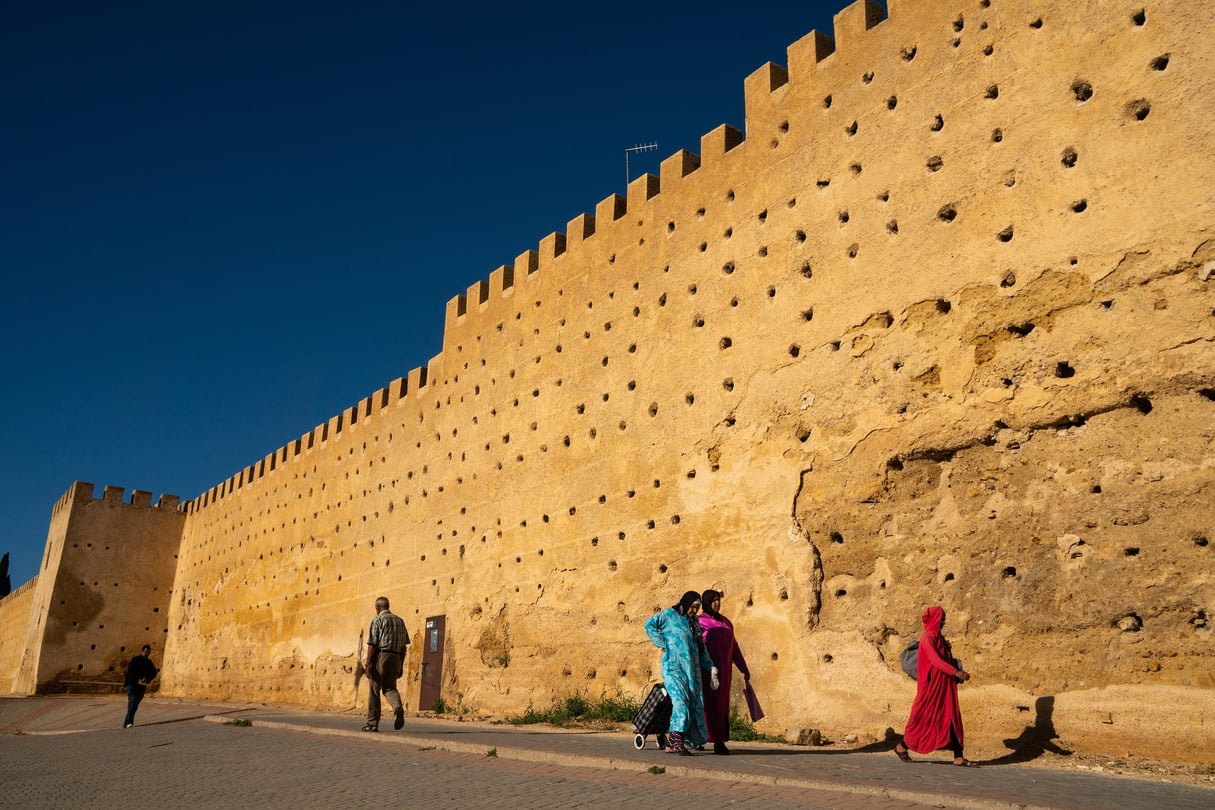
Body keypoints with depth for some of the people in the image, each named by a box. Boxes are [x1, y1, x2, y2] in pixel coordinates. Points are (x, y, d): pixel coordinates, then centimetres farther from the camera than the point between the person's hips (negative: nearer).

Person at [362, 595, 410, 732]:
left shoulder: (377, 620, -3)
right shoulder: (400, 621, 14)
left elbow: (372, 644, -11)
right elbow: (404, 646, 13)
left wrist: (367, 664, -10)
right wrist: (400, 666, 16)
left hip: (380, 657, -5)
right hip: (395, 659, 5)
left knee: (374, 691, 6)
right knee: (389, 688, 13)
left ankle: (372, 723, 10)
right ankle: (398, 708, -17)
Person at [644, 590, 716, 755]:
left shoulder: (694, 622, 18)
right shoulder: (670, 615, -2)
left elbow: (701, 647, 24)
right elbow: (649, 624, -9)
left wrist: (710, 667, 20)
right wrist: (662, 644, -9)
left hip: (691, 669, 6)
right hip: (674, 667, -6)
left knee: (693, 703, -1)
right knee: (681, 700, -19)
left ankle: (671, 743, 5)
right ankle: (677, 741, -18)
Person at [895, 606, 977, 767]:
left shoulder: (939, 637, 15)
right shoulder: (927, 638, -13)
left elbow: (947, 660, 16)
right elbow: (935, 660, -24)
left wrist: (959, 672, 2)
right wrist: (956, 672, -32)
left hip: (944, 685, 9)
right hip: (932, 685, -9)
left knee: (952, 719, 3)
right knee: (924, 719, 1)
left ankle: (959, 757, 3)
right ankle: (902, 746, 16)